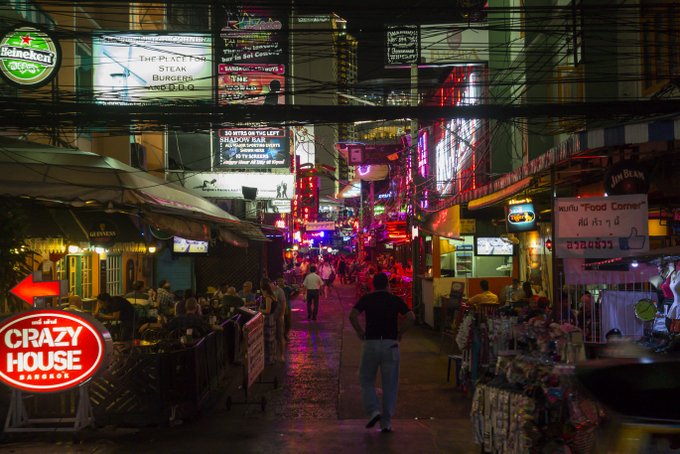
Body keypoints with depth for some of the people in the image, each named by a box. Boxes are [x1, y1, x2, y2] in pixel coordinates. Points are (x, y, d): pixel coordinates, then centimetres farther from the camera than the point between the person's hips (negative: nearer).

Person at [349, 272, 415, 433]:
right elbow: (411, 317, -8)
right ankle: (386, 423, 10)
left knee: (366, 380, 15)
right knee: (390, 384, 8)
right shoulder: (395, 299, 5)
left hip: (371, 343, 0)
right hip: (391, 343, 0)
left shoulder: (366, 299, 4)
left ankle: (373, 411, -4)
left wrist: (360, 332, 2)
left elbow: (352, 316, -10)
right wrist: (400, 332, 4)